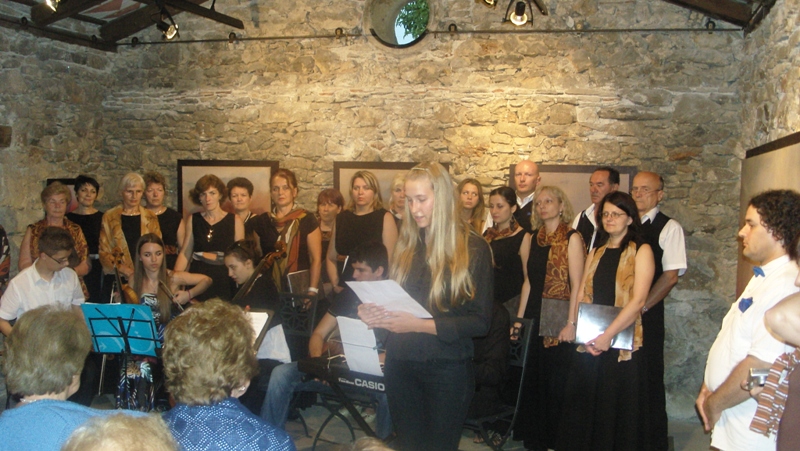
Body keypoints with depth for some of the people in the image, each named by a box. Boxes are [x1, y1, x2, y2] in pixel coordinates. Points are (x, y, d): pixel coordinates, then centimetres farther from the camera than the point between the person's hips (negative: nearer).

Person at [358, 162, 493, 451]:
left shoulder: (473, 248, -9)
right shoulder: (405, 245, 6)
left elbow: (480, 322, -13)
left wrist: (420, 325, -23)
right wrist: (374, 313, -9)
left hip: (447, 370, -4)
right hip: (401, 365, 5)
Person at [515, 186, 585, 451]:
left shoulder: (571, 238, -7)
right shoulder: (533, 239, 10)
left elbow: (577, 284, -11)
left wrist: (572, 323, -16)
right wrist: (519, 317, 10)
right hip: (534, 318, 6)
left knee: (557, 381, 2)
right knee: (532, 378, 11)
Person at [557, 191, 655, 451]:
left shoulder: (641, 251, -2)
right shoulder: (595, 254, 15)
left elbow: (638, 300, -12)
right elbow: (582, 295, 8)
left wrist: (607, 335, -18)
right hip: (588, 345, 5)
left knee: (618, 408, 3)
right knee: (583, 407, 9)